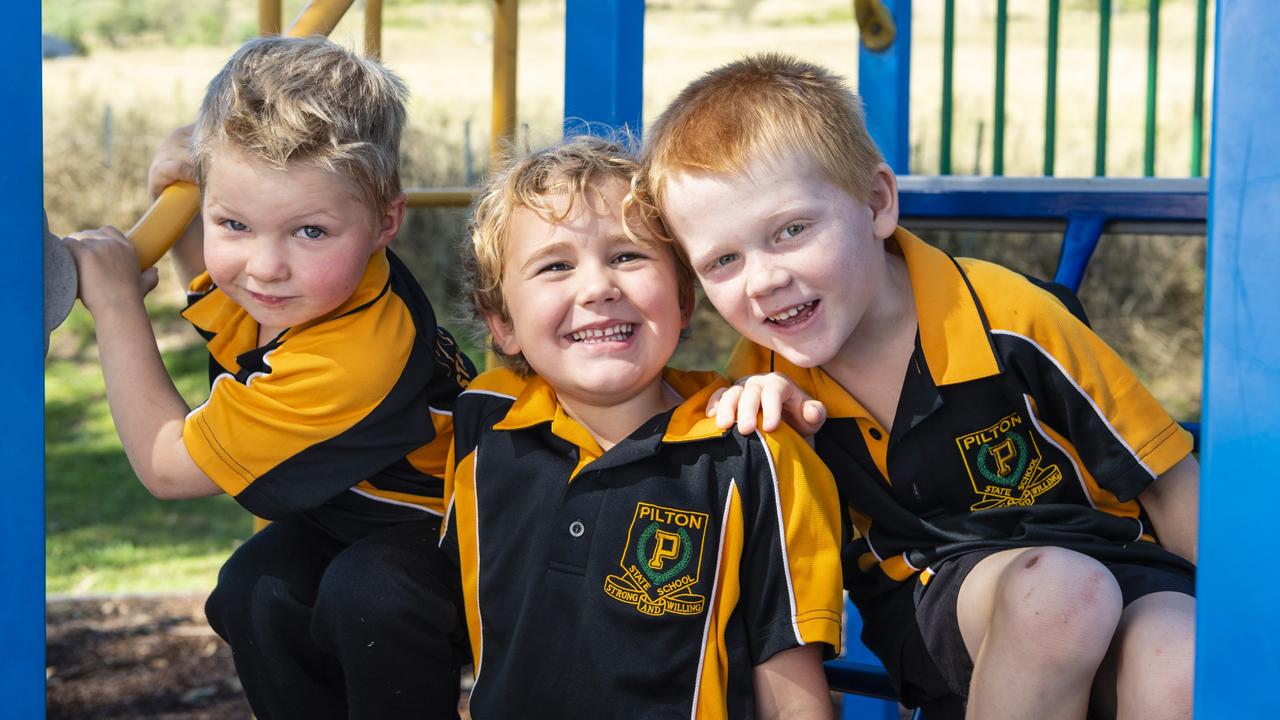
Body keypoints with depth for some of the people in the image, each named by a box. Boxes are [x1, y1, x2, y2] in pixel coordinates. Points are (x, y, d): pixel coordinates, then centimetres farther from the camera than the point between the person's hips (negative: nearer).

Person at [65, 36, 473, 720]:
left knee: (367, 597, -34)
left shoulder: (347, 366, -40)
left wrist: (116, 301, -23)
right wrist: (183, 204, -5)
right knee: (255, 594, -15)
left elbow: (166, 464, -27)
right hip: (341, 517, 8)